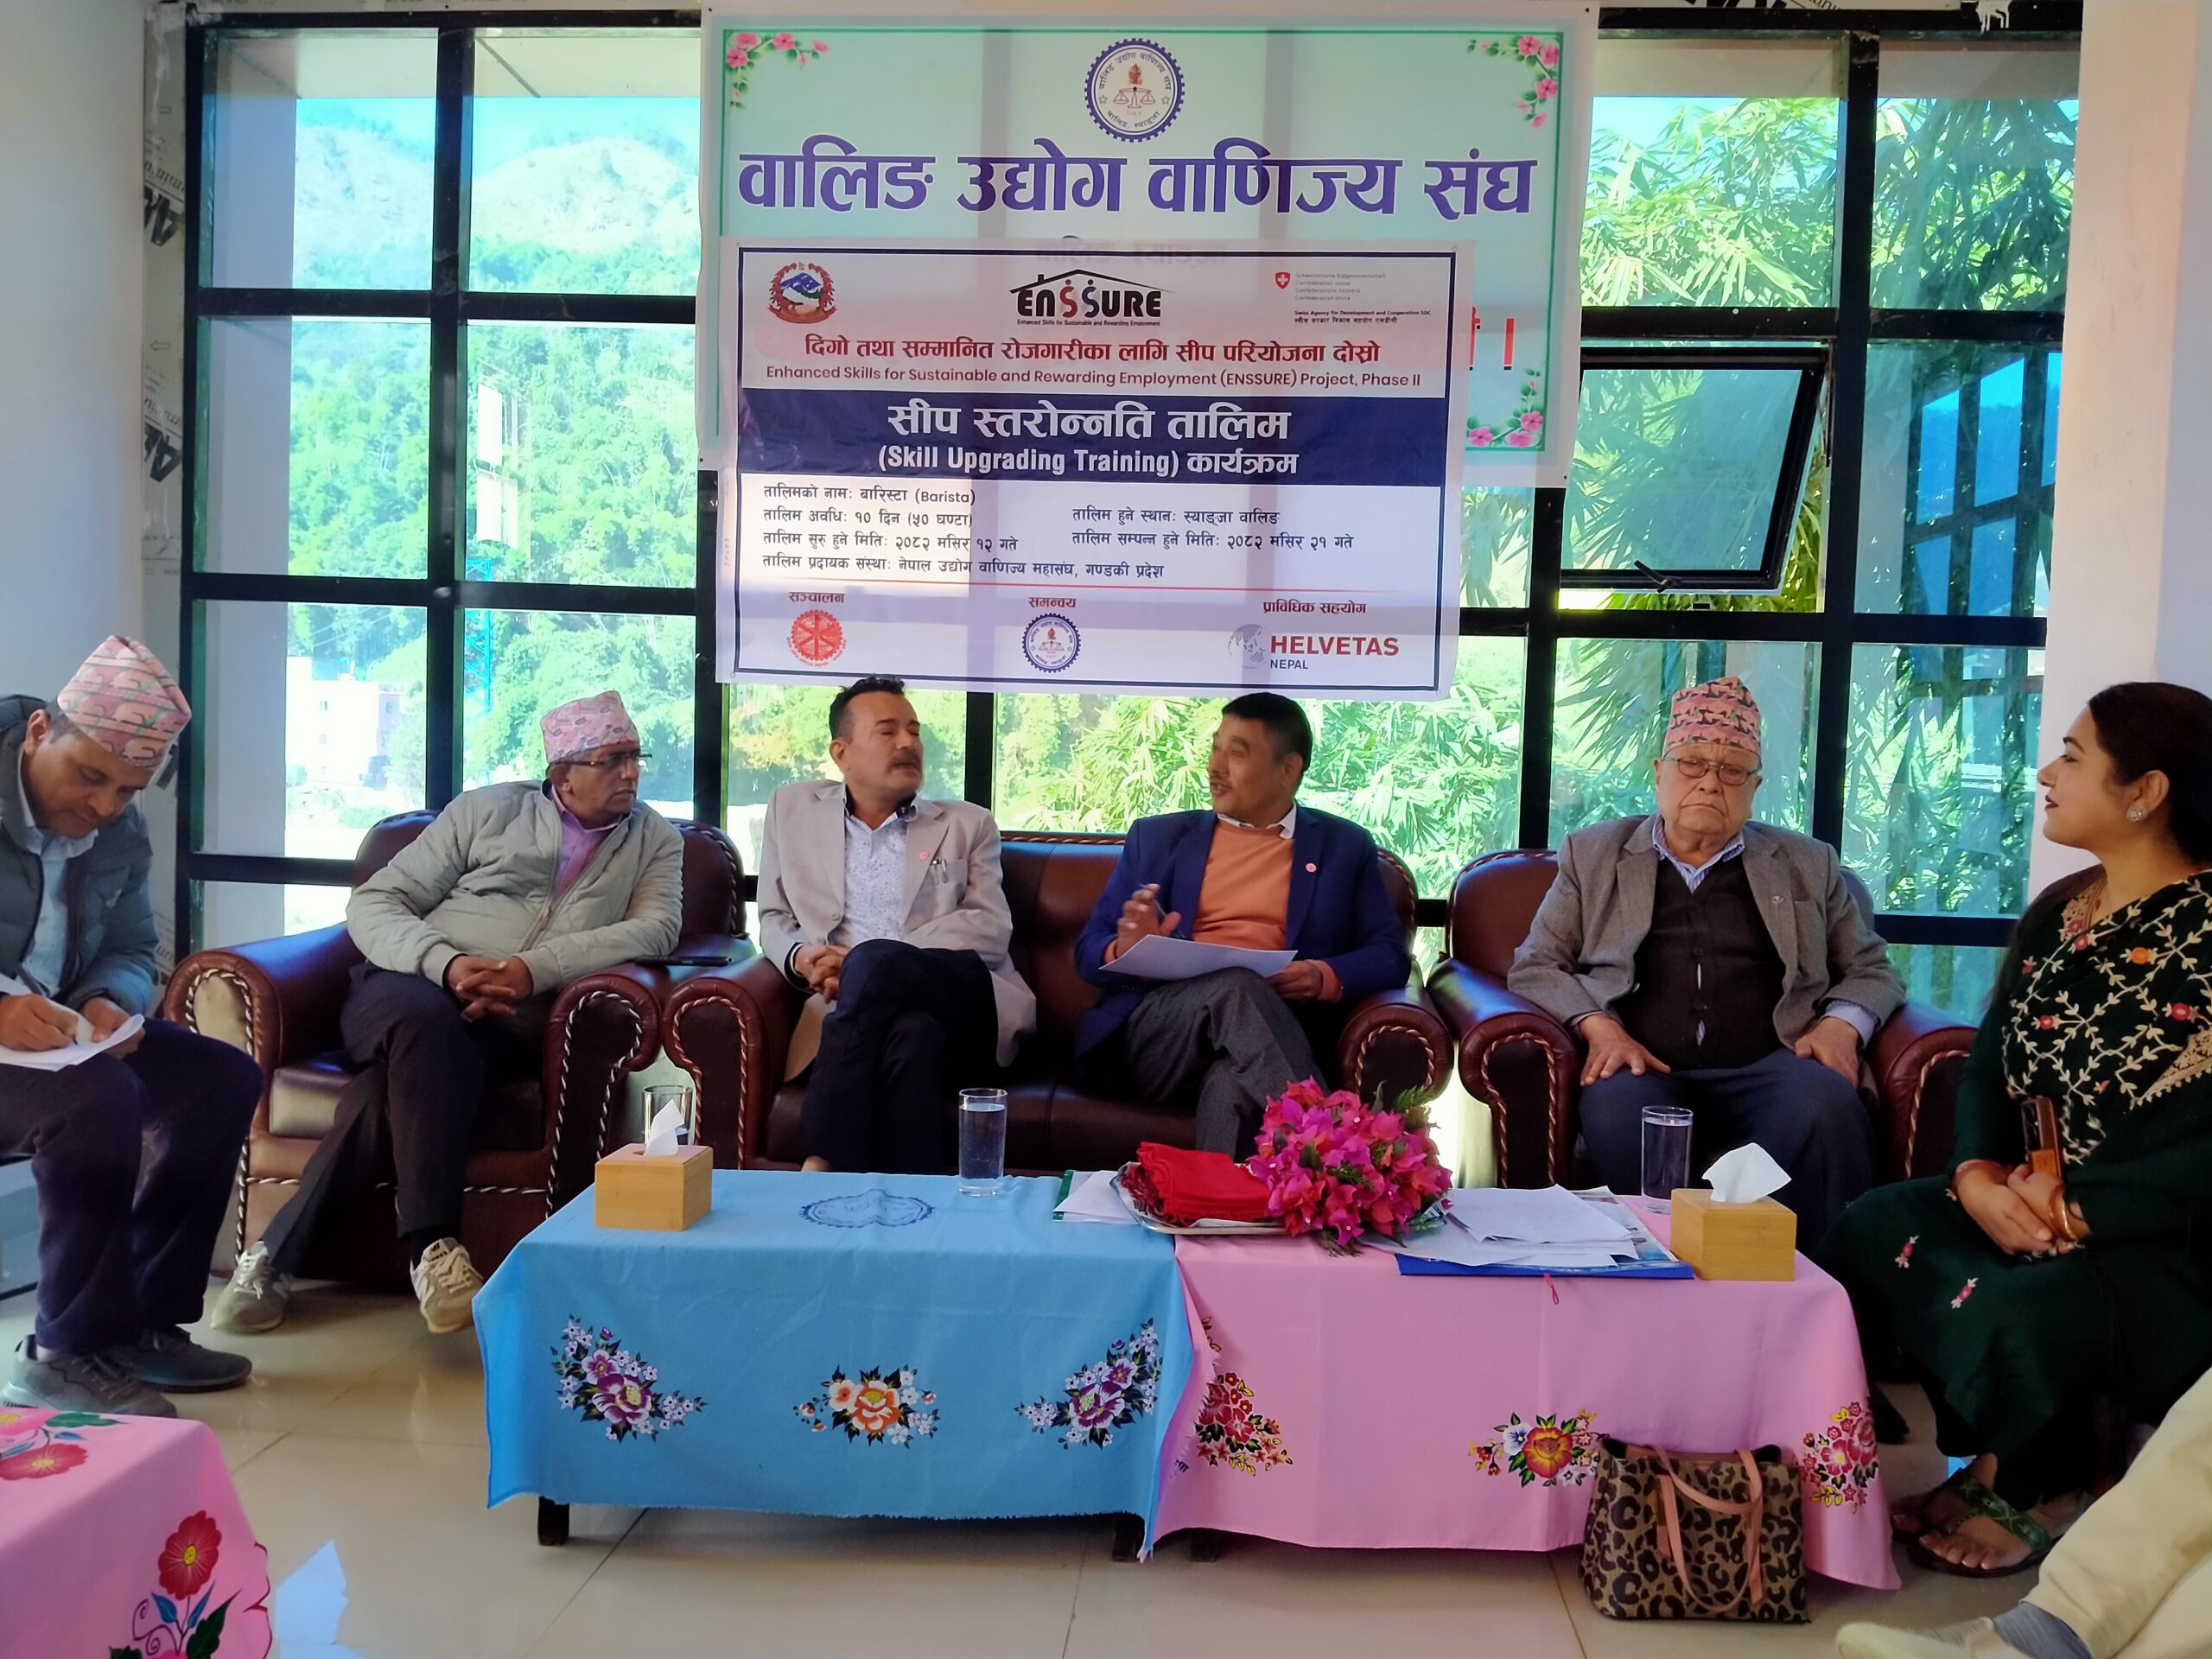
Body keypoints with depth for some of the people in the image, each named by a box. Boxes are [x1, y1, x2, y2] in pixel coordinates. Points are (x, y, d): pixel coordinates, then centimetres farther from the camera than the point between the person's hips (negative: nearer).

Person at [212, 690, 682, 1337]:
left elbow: (656, 928, -5)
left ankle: (281, 1250, -27)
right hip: (411, 986, 0)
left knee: (406, 1067, -33)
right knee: (429, 1024, -37)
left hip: (512, 1018, 0)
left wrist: (535, 970, -20)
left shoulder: (655, 840, 15)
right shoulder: (488, 809, 12)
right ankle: (432, 1245, -39)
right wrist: (448, 964, -15)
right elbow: (372, 903, 7)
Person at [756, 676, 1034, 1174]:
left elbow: (992, 928, 6)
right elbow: (773, 921, 24)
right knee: (912, 1034, -37)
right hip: (858, 1017, 0)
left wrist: (868, 960, -9)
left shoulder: (968, 825, 20)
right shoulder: (792, 810, 24)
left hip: (962, 1008, 0)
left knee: (873, 962, -34)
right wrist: (802, 958, -4)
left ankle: (823, 1165, -35)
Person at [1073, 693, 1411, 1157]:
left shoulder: (1345, 848, 20)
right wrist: (1125, 951, -8)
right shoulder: (1156, 837, 22)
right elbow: (1088, 949, 18)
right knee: (1236, 985, -35)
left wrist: (1329, 977, -12)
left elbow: (1390, 956, 11)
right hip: (1156, 1027, 1)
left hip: (1271, 1030, -1)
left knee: (1234, 1088, -40)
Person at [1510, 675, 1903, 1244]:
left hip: (1766, 1073, 1)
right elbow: (1534, 966, 13)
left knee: (1826, 1103, -33)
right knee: (1618, 1107, -36)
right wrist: (1598, 1026, -7)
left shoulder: (1808, 865, 20)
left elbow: (1871, 970, 22)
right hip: (1642, 1071, -1)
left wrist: (1840, 1025, -1)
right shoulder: (1593, 854, 17)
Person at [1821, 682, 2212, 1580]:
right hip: (2046, 1204, 7)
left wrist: (2074, 1206, -24)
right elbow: (1988, 1066, 6)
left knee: (2018, 1311, -32)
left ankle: (2038, 1487, 3)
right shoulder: (2055, 914, 8)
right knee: (1875, 1227, -14)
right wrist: (1978, 1176, -13)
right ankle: (1995, 1457, 3)